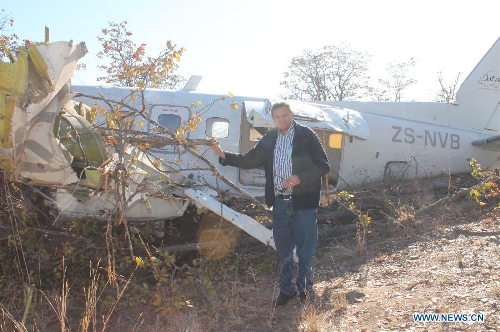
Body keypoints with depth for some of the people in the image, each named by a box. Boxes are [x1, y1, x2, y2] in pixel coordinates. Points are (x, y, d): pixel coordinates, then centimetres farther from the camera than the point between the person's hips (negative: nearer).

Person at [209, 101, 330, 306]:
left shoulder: (307, 135, -4)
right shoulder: (269, 139, 9)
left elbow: (323, 166, -5)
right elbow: (249, 161, 11)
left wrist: (300, 178, -17)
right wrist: (223, 155, 2)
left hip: (303, 202, -4)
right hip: (280, 203, 4)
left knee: (306, 248, 6)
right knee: (283, 249, 12)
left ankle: (305, 287, 25)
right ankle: (286, 288, 27)